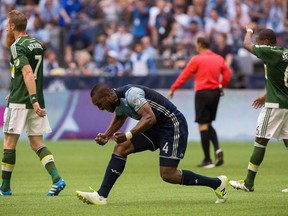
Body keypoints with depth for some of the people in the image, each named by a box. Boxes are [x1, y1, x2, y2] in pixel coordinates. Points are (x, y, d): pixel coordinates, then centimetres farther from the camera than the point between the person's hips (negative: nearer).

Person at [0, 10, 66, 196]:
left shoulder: (18, 46, -12)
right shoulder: (37, 44, 14)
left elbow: (28, 73, -23)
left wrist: (34, 100, -29)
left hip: (19, 103, -7)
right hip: (36, 101, 7)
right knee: (37, 143, 8)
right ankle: (57, 179, -10)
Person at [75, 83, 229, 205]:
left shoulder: (131, 94, -26)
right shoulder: (118, 100, 3)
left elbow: (150, 118, -35)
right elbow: (119, 118, 23)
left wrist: (128, 135, -40)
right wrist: (106, 136, 6)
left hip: (173, 126, -9)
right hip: (155, 128, 9)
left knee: (168, 175, -12)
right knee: (121, 148, -4)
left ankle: (217, 183, 3)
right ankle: (101, 196, -6)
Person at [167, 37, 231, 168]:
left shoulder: (197, 59, -6)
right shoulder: (219, 59, 9)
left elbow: (184, 75, -4)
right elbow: (227, 73, 6)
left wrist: (172, 89, 3)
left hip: (202, 92, -6)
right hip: (215, 93, 6)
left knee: (203, 125, -2)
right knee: (208, 124, 19)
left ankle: (207, 160, -3)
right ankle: (217, 149, -6)